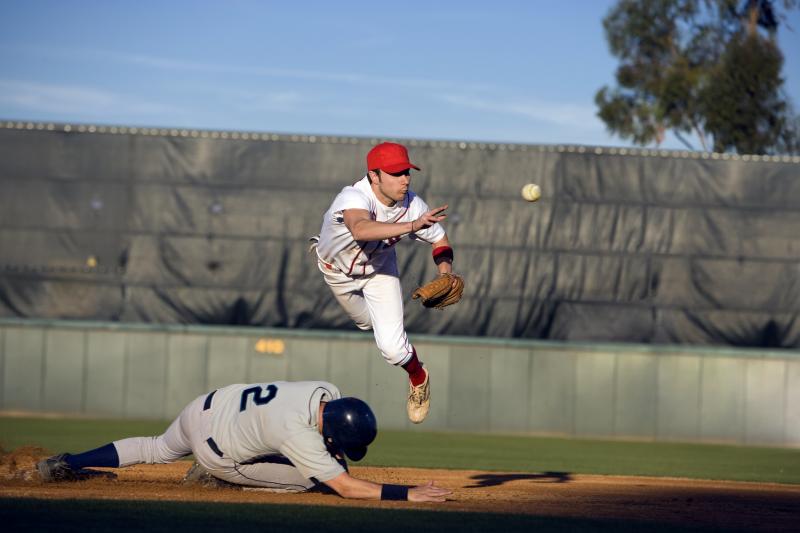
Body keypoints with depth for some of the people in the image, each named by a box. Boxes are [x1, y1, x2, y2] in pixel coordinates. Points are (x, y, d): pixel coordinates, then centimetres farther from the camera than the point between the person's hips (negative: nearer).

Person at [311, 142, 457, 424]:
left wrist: (446, 276, -32)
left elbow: (439, 241, -12)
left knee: (392, 347, -13)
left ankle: (418, 377, 20)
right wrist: (412, 226, -77)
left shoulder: (412, 205, -30)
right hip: (338, 270, -1)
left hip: (379, 271, 1)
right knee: (367, 322, 24)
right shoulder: (353, 198, -43)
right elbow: (361, 229, -66)